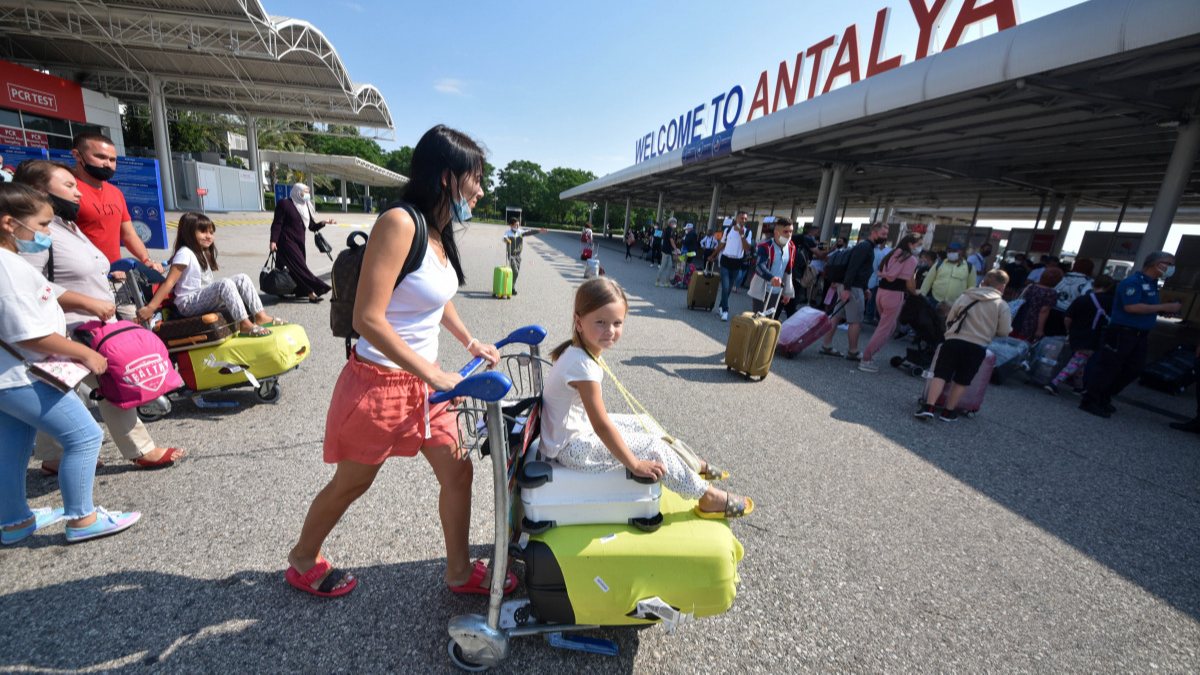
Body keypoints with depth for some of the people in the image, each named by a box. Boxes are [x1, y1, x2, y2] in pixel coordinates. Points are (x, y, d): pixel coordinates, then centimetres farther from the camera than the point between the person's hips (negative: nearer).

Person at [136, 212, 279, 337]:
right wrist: (150, 308, -21)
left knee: (242, 278, -5)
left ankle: (260, 316, -16)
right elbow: (169, 283, -17)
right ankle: (244, 324, -38)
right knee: (225, 284, -31)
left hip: (205, 299, 8)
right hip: (188, 304, -8)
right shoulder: (185, 253, -11)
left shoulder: (204, 253, 16)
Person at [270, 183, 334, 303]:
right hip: (287, 241, -7)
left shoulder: (306, 207, 13)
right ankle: (311, 293, -15)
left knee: (298, 268, 7)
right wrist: (273, 241, -17)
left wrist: (323, 222, -7)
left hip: (300, 242, 7)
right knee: (300, 267, -12)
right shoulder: (284, 204, -6)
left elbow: (312, 226, 12)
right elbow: (277, 224, -10)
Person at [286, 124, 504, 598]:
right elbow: (368, 319, -28)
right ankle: (302, 563, 46)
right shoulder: (399, 224, -22)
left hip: (421, 383, 8)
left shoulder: (438, 232, 4)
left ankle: (460, 572, 33)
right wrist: (435, 374, -27)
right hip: (378, 383, -7)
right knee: (350, 485, 16)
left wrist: (471, 342, 17)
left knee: (458, 473, 12)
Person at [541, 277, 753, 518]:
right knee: (654, 447, -4)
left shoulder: (579, 350, -3)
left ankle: (690, 465, 36)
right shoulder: (583, 366, -32)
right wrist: (635, 464, -19)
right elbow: (602, 426, -28)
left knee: (641, 425, 16)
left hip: (579, 424, 9)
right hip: (573, 447, -9)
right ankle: (707, 497, 14)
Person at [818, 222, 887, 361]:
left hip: (849, 287, 10)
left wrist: (865, 289, 22)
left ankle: (826, 346, 12)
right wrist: (847, 289, -27)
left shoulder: (867, 247, 19)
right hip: (852, 288, -10)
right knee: (856, 321, -3)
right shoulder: (864, 246, -13)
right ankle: (852, 352, 5)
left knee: (837, 316, 9)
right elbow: (852, 268, -22)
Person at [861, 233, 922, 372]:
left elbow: (881, 273, 17)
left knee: (889, 326, 20)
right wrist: (915, 294, 8)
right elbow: (909, 284, -8)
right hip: (894, 295, -8)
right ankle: (866, 360, -1)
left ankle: (868, 355, 19)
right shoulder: (911, 259, -7)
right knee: (884, 329, -2)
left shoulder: (892, 254, 17)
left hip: (882, 291, 8)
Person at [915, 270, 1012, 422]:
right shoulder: (1002, 305, 5)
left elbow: (949, 320, 15)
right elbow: (1004, 332, 4)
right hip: (977, 347, -1)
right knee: (961, 381, 11)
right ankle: (948, 411, 16)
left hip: (953, 341, 1)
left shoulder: (964, 296, 11)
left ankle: (928, 407, -10)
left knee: (940, 374, 1)